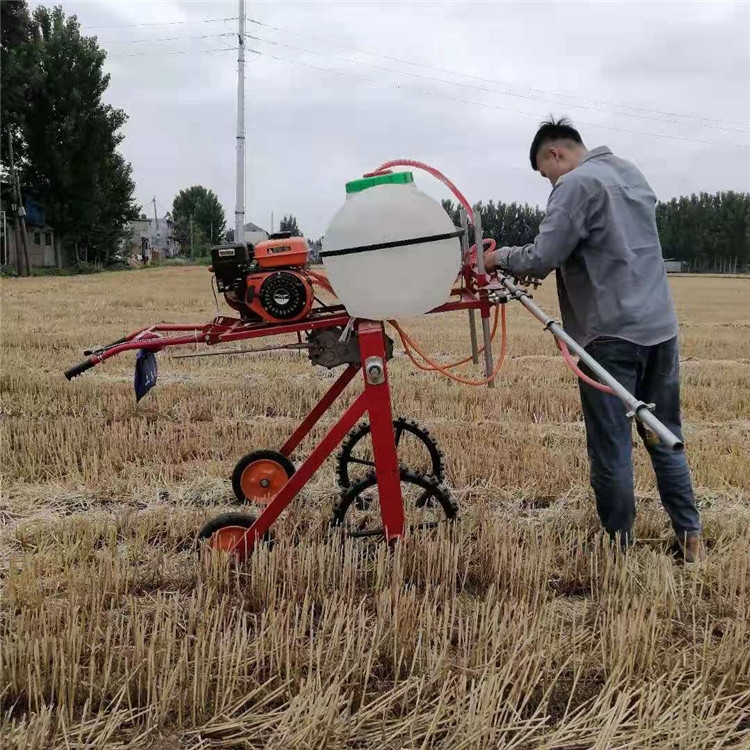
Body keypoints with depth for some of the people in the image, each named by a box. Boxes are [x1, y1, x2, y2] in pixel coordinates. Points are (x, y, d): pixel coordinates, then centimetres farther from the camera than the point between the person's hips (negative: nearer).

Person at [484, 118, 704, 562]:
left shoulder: (577, 184, -8)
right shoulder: (633, 175, 18)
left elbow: (542, 259, -15)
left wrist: (502, 257, 3)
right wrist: (554, 265, 18)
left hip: (612, 333, -8)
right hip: (660, 327, 8)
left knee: (611, 446, 2)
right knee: (665, 437, 15)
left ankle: (618, 546, 12)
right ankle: (691, 536, 18)